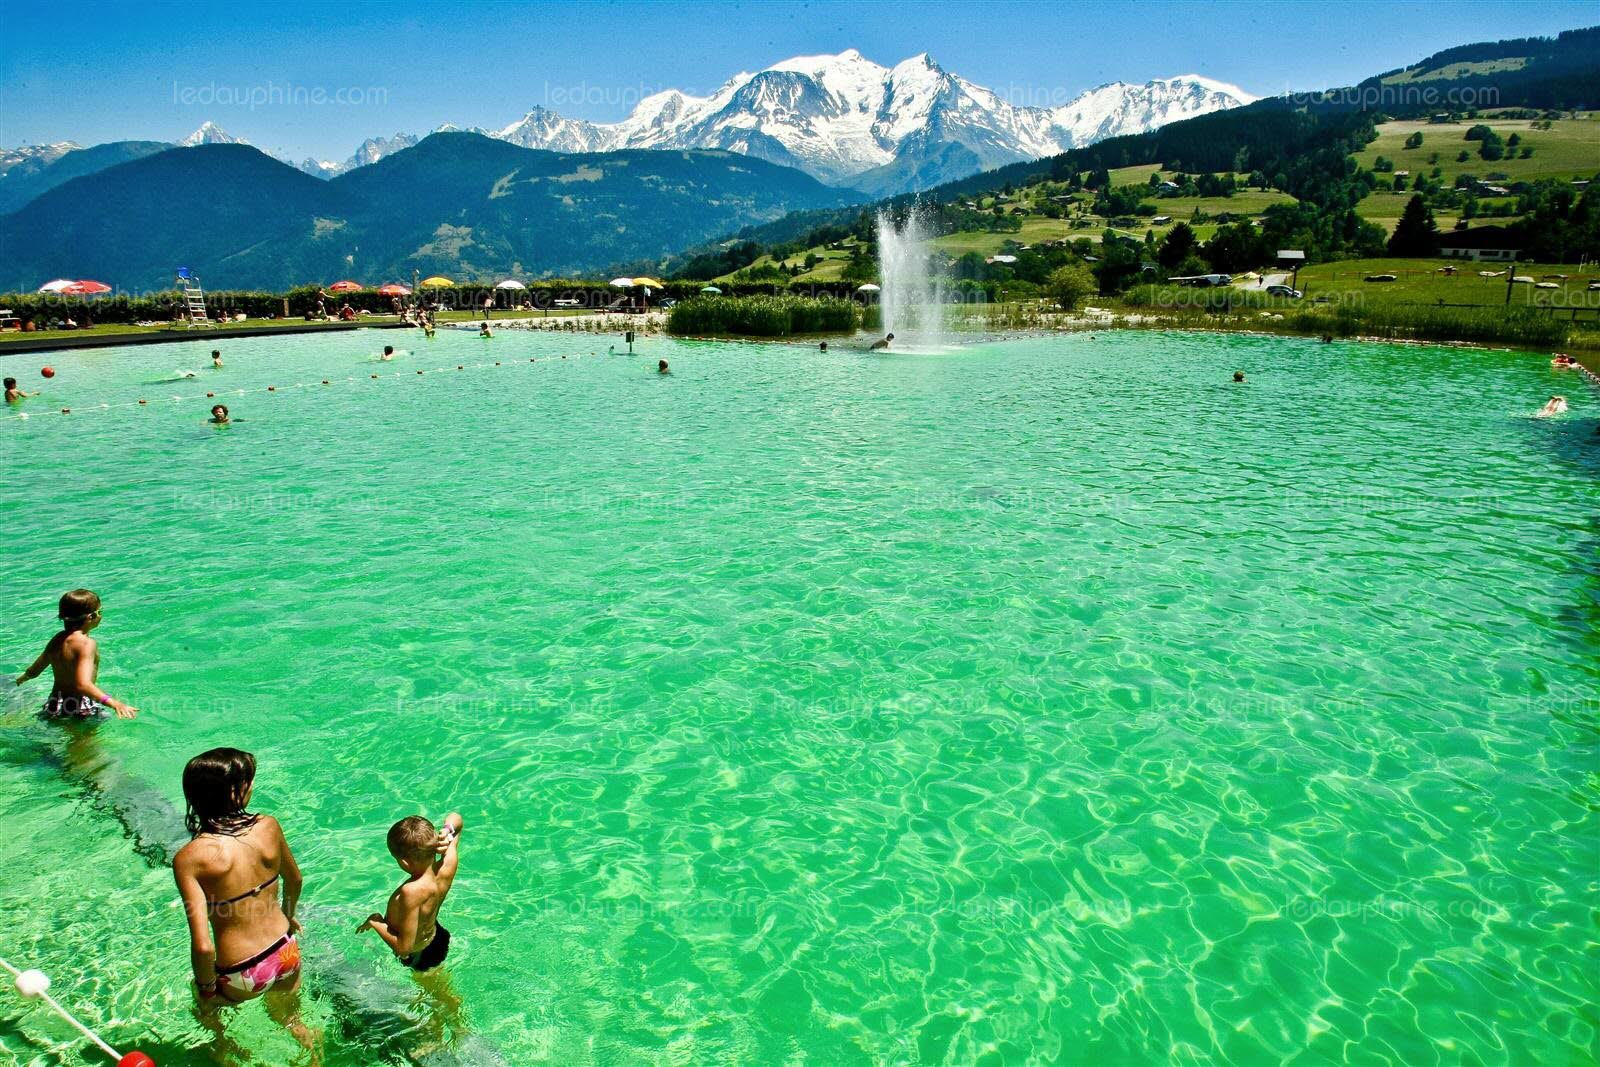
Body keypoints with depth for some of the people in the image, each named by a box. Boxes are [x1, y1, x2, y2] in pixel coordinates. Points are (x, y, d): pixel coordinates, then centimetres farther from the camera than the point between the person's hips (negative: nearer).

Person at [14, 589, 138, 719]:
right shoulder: (87, 643, -15)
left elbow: (33, 672, 26)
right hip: (81, 708, -8)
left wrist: (23, 677, 50)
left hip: (54, 705, 8)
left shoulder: (56, 640, 11)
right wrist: (113, 703, -41)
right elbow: (83, 685, -29)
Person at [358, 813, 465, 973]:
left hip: (415, 956, -5)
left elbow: (403, 947, -35)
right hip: (436, 938, 5)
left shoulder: (412, 892, -44)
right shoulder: (448, 865, -26)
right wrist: (447, 831, -32)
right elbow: (456, 818, -10)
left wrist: (375, 922, -22)